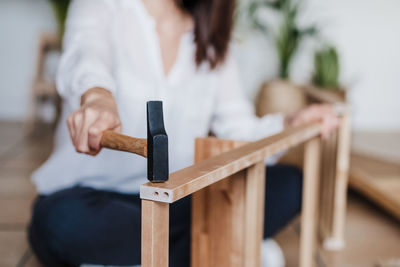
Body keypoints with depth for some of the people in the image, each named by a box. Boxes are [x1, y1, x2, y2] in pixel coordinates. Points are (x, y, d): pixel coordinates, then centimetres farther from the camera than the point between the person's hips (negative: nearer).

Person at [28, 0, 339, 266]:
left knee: (287, 183, -13)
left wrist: (291, 124, -15)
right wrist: (97, 96, -49)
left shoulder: (211, 40, 10)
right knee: (65, 220, -36)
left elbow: (237, 129, 4)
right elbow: (87, 50, -27)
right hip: (92, 192, -3)